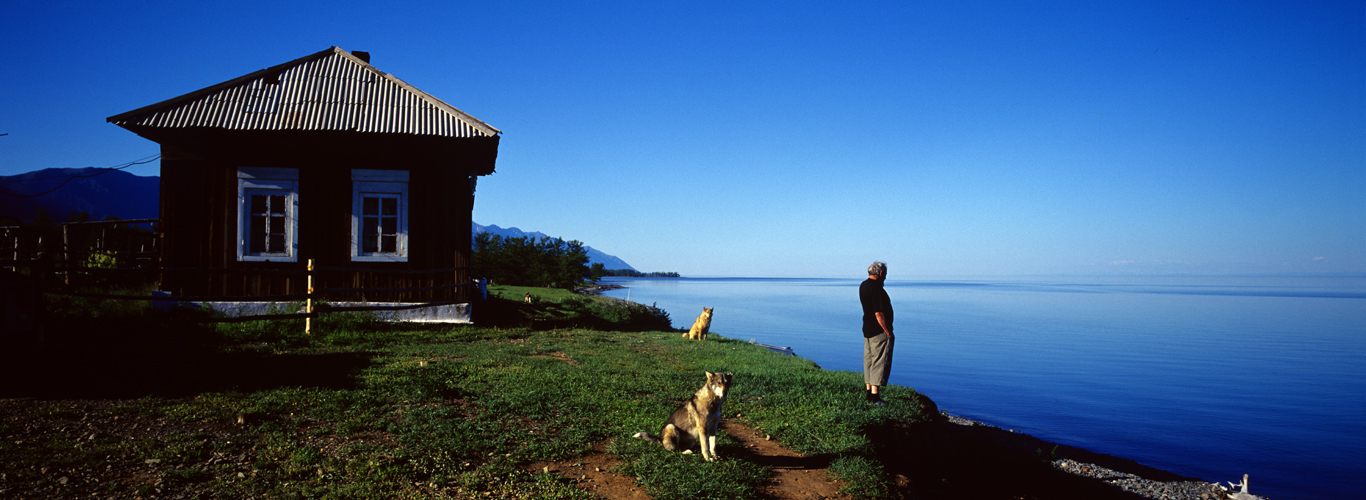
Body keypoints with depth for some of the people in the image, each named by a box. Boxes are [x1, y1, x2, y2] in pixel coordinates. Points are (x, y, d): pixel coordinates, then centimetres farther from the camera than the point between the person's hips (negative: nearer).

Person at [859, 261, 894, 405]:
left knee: (869, 361, 16)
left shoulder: (863, 285, 9)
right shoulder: (876, 288, -20)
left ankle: (869, 391, 23)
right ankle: (875, 397, -5)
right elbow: (879, 313, -23)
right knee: (880, 362, -5)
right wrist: (889, 333, -17)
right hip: (879, 332, -9)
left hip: (868, 330, 9)